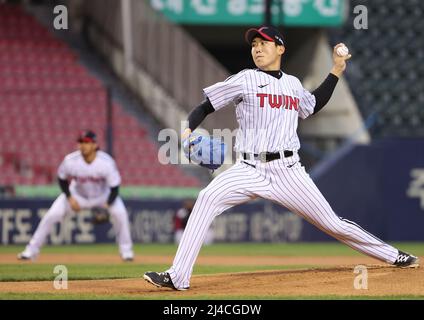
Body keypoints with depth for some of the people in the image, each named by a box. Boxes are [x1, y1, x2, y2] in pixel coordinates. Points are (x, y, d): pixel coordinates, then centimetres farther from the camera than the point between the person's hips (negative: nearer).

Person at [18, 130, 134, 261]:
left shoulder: (106, 162, -31)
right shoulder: (70, 161, -28)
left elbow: (114, 187, -22)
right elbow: (62, 179, -7)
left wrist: (107, 205, -29)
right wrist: (70, 198, -16)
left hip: (103, 195, -1)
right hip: (77, 195, 1)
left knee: (120, 214, -22)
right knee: (52, 215, -13)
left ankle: (126, 251, 1)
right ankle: (31, 250, 0)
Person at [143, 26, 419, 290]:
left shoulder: (293, 84, 14)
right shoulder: (245, 80, 2)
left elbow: (314, 105, 34)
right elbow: (205, 108, 1)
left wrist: (337, 71, 27)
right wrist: (187, 130, -18)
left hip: (288, 171, 2)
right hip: (250, 170, -2)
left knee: (332, 223, 1)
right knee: (208, 198, -27)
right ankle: (178, 277, -27)